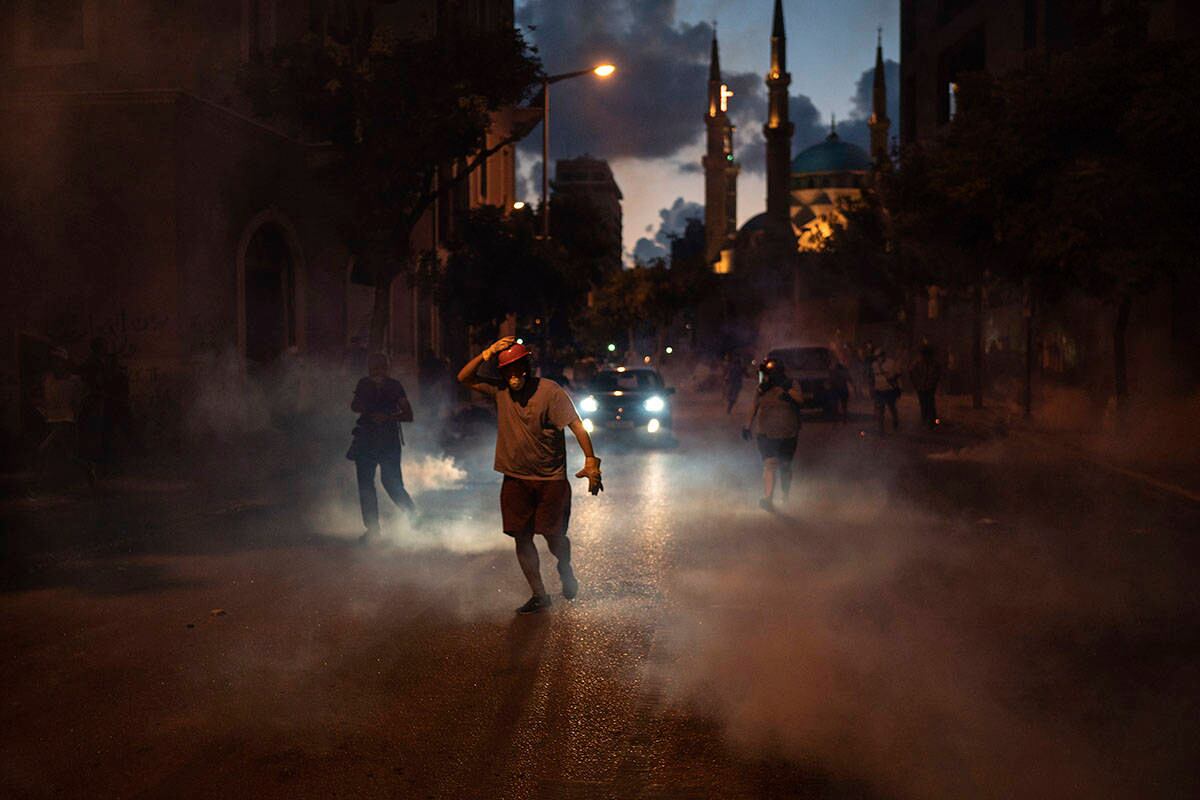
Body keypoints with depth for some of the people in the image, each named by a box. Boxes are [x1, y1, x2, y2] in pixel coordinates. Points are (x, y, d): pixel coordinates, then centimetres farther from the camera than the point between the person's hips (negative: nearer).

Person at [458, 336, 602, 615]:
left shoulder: (550, 391, -12)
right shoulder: (500, 391, 1)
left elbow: (576, 426, -13)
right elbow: (464, 378, 2)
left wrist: (591, 461, -20)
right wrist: (487, 353, -12)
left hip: (551, 480, -4)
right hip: (515, 479, 4)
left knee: (554, 537, 1)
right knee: (521, 538, 4)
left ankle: (566, 571, 35)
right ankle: (539, 596, 17)